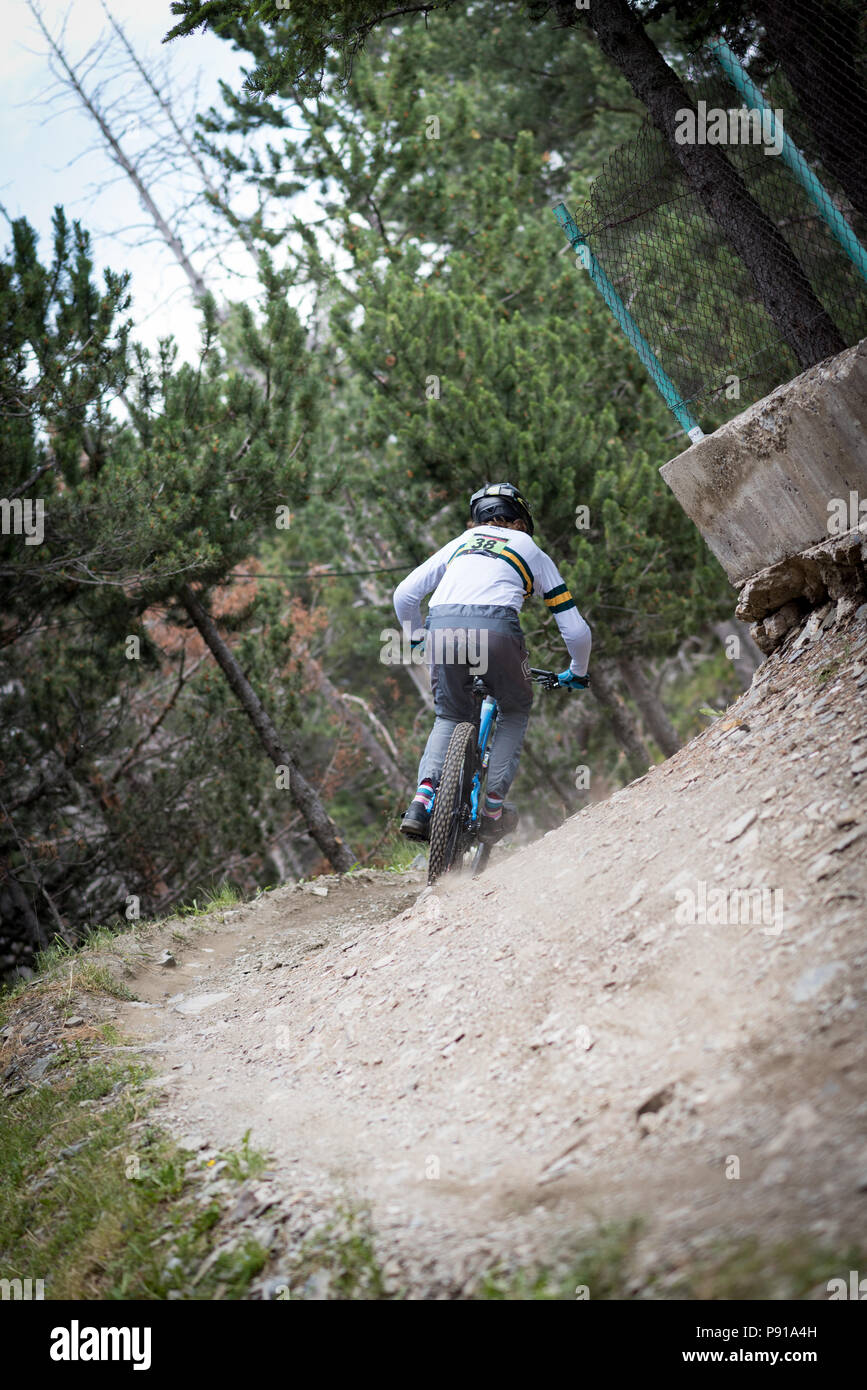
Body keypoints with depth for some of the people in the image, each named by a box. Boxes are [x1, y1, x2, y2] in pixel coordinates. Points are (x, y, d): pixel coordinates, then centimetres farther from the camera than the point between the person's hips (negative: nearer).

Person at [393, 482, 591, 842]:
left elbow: (404, 594, 27)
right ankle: (494, 809, 14)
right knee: (515, 711, 24)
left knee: (449, 717, 24)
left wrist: (417, 639, 44)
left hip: (442, 625, 2)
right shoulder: (533, 552, 28)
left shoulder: (460, 543, 34)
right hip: (494, 626, -2)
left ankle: (423, 799, 2)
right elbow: (576, 630, 26)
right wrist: (577, 673, 44)